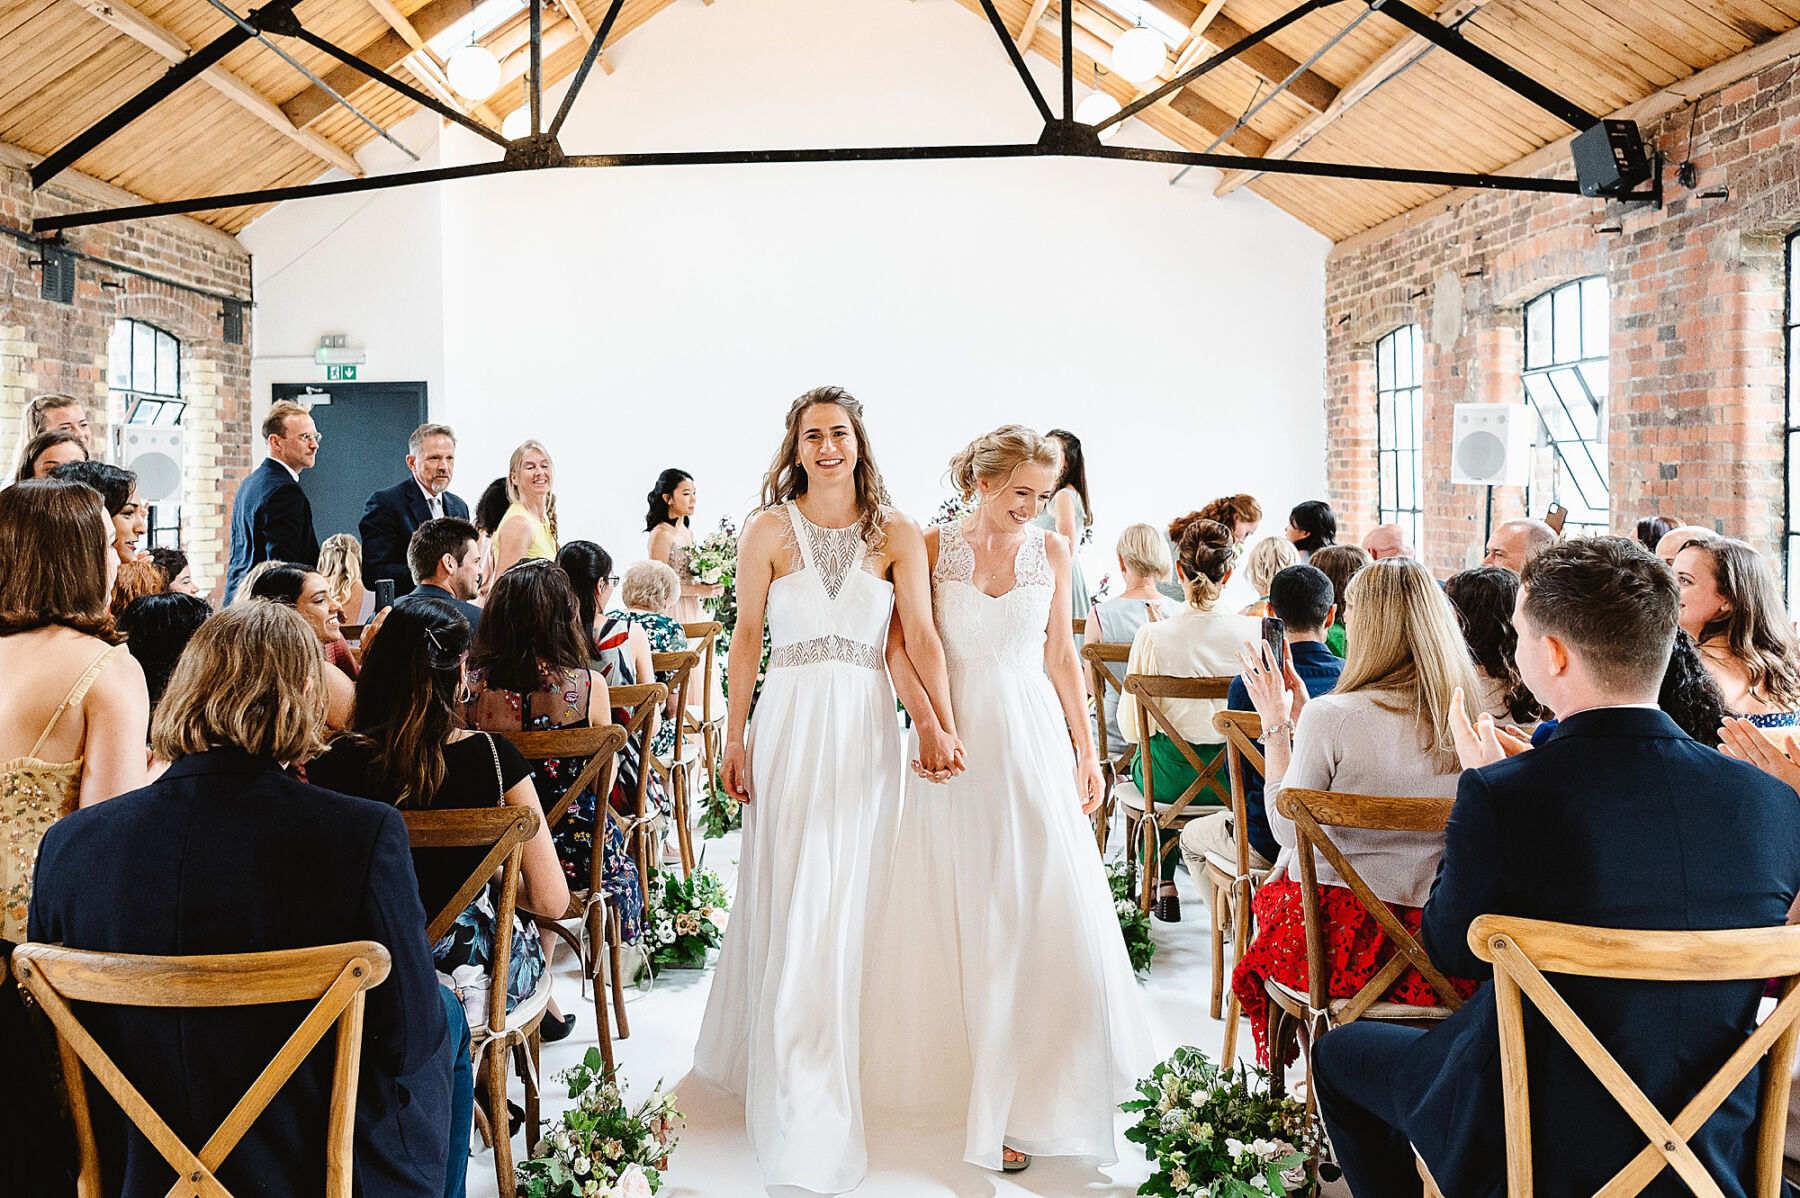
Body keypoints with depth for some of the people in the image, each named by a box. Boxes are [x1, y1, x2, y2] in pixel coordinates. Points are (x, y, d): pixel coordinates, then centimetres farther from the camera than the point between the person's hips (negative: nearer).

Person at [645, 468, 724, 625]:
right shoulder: (661, 533, -11)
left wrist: (709, 586, 5)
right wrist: (699, 590, -13)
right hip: (672, 611, -7)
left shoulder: (688, 533, 14)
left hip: (691, 610, 7)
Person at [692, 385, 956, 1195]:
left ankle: (839, 1061, 27)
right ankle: (803, 1115, 14)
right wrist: (735, 737, 1)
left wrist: (943, 724, -18)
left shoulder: (896, 535, 3)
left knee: (851, 900, 7)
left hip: (865, 725, 1)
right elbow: (746, 640, 3)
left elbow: (921, 637, -5)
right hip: (791, 719, -1)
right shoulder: (768, 530, 2)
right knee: (794, 899, 2)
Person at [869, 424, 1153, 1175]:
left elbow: (1061, 656, 10)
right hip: (956, 744, -2)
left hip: (1033, 741, 2)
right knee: (956, 913, 5)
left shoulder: (1052, 551, 6)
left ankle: (1023, 1098, 14)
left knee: (1042, 914, 0)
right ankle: (958, 1074, 23)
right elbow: (899, 649, -5)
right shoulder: (932, 549, -1)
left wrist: (1087, 750, 9)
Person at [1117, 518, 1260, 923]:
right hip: (1235, 777, 2)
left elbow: (1134, 728, -11)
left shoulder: (1153, 636, -19)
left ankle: (1164, 885, 35)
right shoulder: (1254, 632, -14)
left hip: (1173, 777, -2)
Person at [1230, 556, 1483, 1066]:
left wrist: (1276, 724, 0)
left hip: (1340, 942, -4)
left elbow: (1287, 828, -7)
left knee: (1270, 891, 28)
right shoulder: (1467, 722, -4)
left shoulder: (1331, 717, -19)